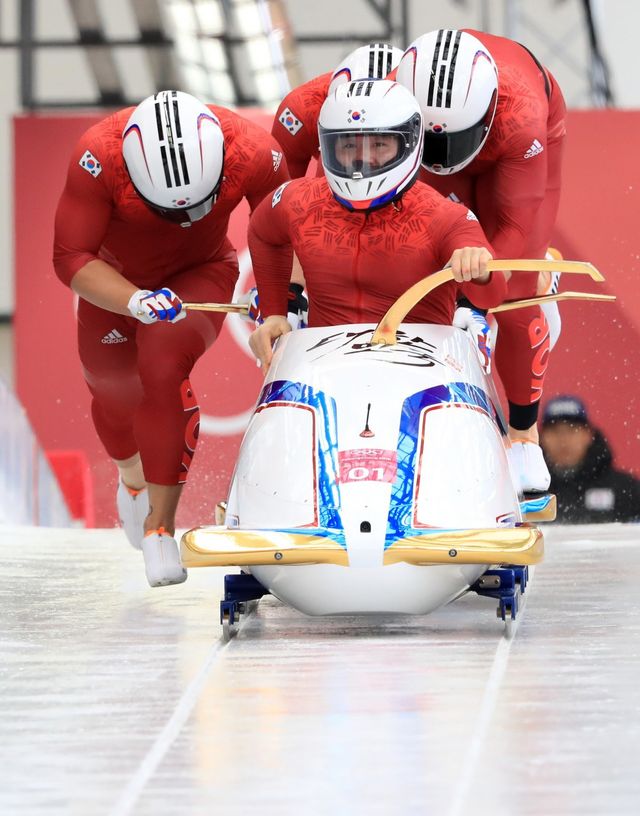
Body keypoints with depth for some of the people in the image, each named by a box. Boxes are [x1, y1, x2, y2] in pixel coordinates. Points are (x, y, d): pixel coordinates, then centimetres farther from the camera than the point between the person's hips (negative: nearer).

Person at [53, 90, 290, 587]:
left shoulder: (253, 154, -33)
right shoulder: (98, 159, -38)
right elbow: (71, 258, -32)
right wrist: (136, 301, -47)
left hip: (199, 275, -1)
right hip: (114, 284, 1)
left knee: (164, 365, -29)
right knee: (113, 387, 18)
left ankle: (161, 520, -21)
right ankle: (133, 473, 55)